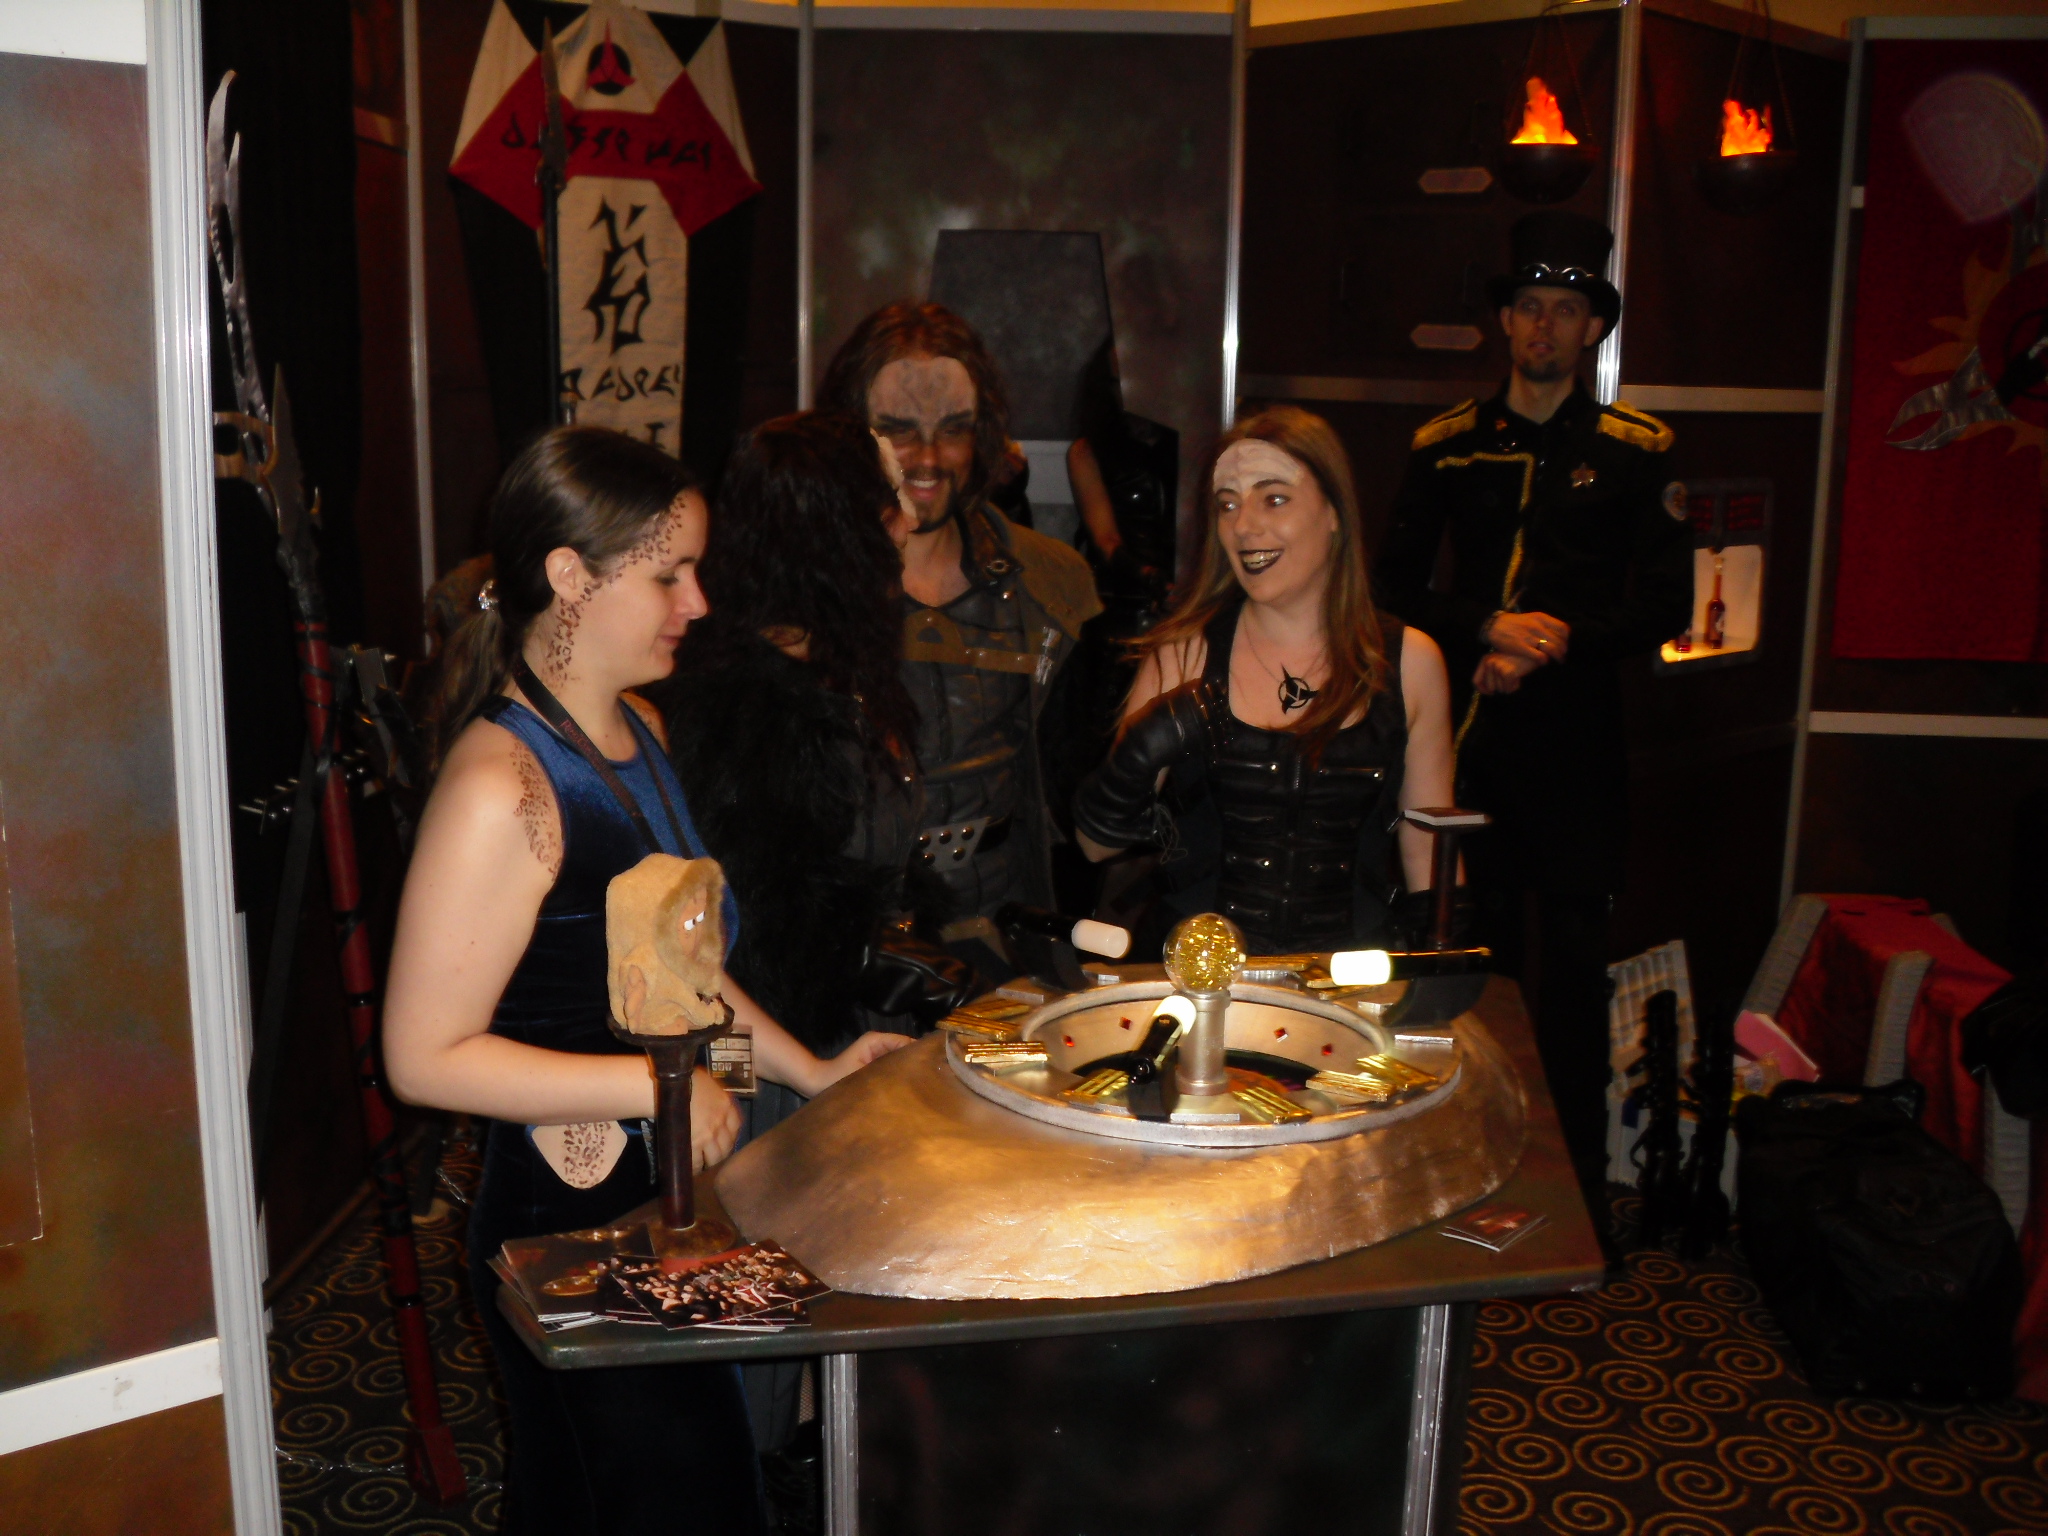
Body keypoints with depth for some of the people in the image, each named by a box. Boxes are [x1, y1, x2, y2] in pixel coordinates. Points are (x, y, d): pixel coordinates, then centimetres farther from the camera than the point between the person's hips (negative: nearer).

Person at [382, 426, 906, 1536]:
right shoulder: (502, 786, -22)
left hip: (672, 1199, 8)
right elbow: (428, 1056, -22)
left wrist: (810, 1071, 12)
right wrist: (655, 1085, -21)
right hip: (569, 1226, -8)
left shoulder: (637, 732, 8)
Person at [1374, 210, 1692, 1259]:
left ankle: (1579, 1185, 13)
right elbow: (1395, 588, 7)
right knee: (1479, 956, 7)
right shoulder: (1446, 447, 10)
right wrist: (1490, 628, -8)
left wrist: (1554, 645, -11)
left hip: (1577, 740, -1)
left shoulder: (1634, 451, 5)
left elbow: (1664, 606, 1)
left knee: (1573, 965, 1)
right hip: (1469, 738, 2)